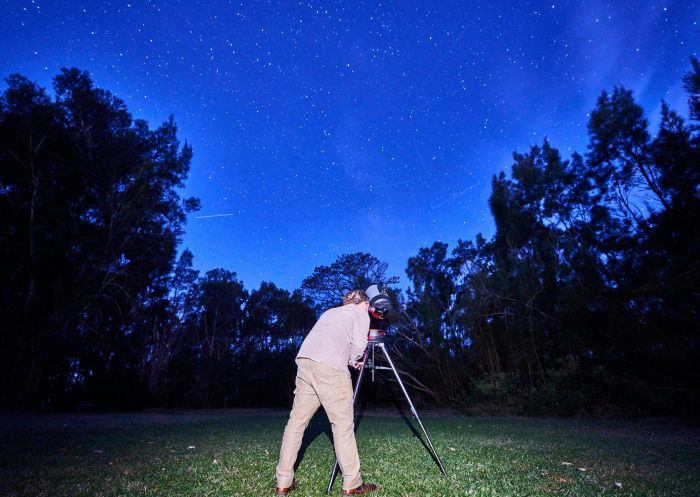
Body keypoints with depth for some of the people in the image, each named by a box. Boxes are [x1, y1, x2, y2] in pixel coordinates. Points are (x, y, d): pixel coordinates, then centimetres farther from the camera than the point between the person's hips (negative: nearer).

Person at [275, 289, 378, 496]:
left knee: (297, 420, 12)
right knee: (343, 423, 3)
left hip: (304, 361, 7)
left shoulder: (330, 312, 31)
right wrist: (353, 360, 19)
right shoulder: (360, 314, 13)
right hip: (329, 367, -6)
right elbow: (358, 344, 0)